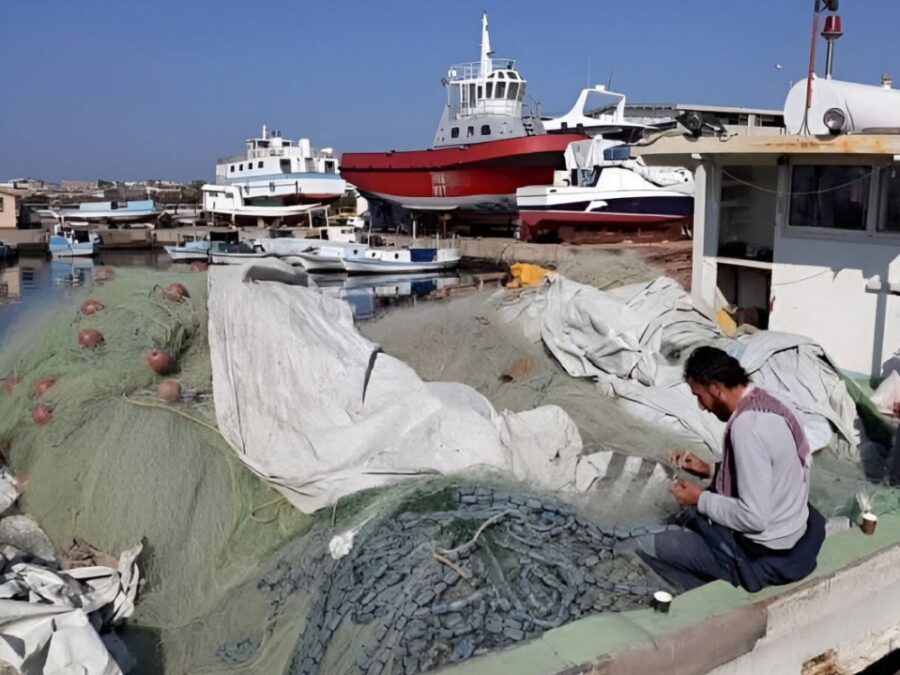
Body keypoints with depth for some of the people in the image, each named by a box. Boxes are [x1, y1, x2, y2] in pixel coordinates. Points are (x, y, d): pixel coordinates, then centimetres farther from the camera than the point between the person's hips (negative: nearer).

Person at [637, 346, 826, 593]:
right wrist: (709, 469, 7)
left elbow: (753, 518, -28)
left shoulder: (747, 426, -29)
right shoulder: (763, 403, 1)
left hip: (765, 555, -10)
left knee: (648, 547, -2)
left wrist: (700, 499, -14)